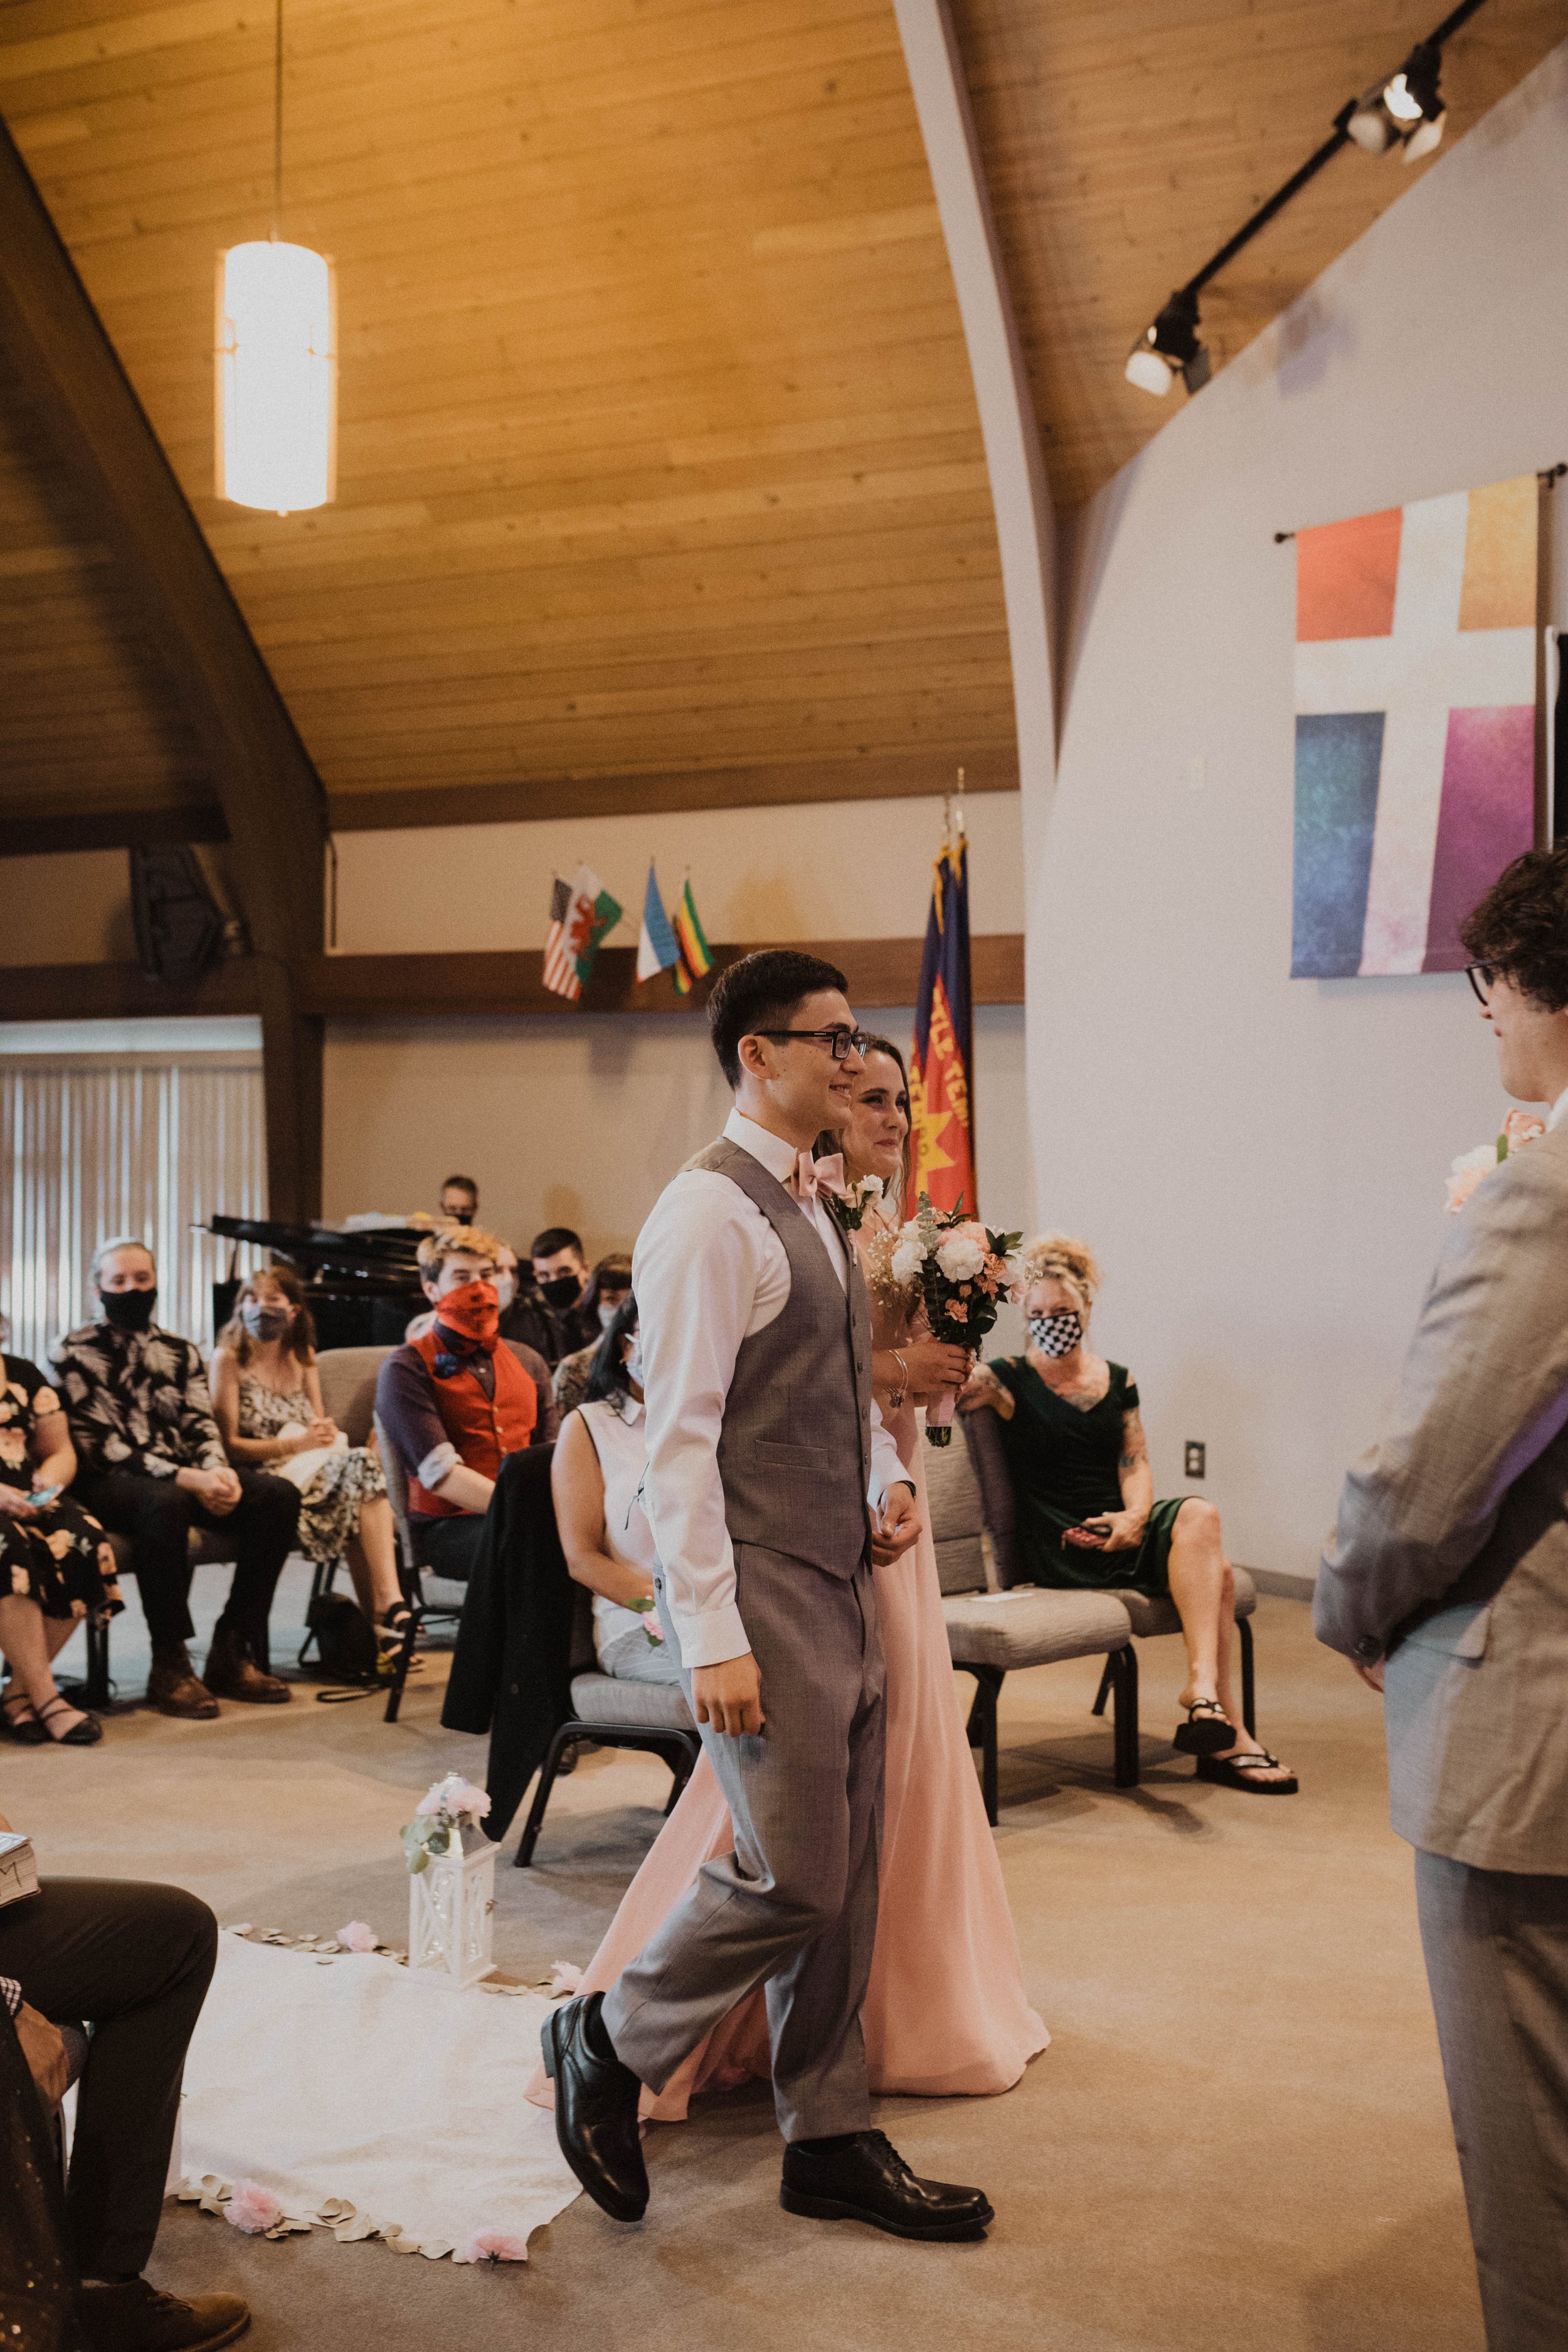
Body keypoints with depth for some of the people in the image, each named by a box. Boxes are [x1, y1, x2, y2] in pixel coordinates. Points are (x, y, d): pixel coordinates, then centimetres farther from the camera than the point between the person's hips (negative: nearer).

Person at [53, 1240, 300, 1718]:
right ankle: (170, 1665, -29)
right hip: (108, 1483, -5)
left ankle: (232, 1654, -17)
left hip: (187, 1479, 6)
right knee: (164, 1503, -40)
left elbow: (201, 1426, 11)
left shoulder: (180, 1352, 21)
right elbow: (96, 1444, -8)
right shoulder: (76, 1353, 3)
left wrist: (218, 1471, -15)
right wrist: (184, 1478, -19)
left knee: (278, 1495, -20)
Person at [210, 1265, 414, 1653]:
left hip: (307, 1474, 6)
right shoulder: (228, 1359, 1)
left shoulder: (302, 1358, 19)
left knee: (362, 1462, -30)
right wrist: (295, 1444, -18)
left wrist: (325, 1434, -3)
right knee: (362, 1467, -30)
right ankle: (386, 1611, -33)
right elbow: (229, 1445, -7)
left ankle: (387, 1609, -38)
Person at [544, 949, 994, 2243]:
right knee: (791, 1875, -4)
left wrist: (889, 1479, 7)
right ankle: (608, 2044, 20)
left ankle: (831, 2144, 26)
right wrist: (712, 1639, -21)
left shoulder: (813, 1204, 14)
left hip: (844, 1581, 9)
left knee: (845, 1875, 13)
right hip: (762, 1592, -9)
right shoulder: (710, 1211, -15)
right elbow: (678, 1438, -19)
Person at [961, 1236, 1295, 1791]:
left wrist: (1136, 1515, -10)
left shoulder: (1117, 1382, 16)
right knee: (1212, 1567, -25)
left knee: (1197, 1515, -29)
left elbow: (1135, 1462, 10)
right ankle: (1225, 1734, -25)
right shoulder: (1010, 1380, 1)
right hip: (1059, 1548, -5)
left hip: (1121, 1530, 5)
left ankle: (1203, 1687, -29)